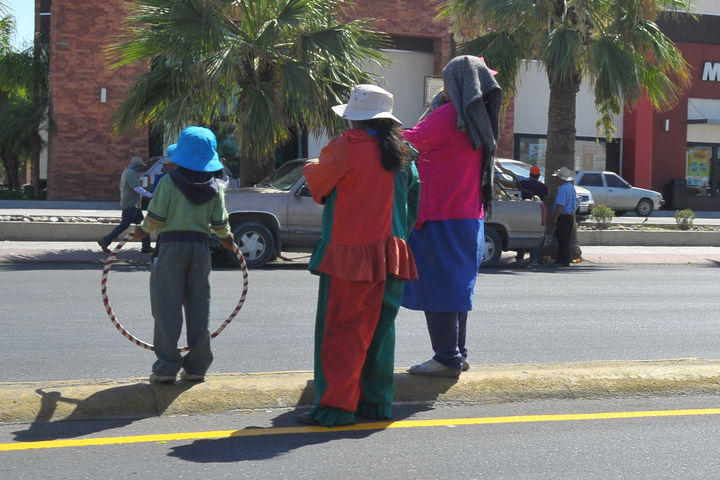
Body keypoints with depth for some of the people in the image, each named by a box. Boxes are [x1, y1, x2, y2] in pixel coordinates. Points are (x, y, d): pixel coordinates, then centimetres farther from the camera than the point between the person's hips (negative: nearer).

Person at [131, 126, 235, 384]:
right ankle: (197, 366, 13)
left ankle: (166, 367, 1)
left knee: (167, 307, 1)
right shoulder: (214, 186, 5)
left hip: (172, 245, -3)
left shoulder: (169, 181, -6)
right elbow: (220, 223, 5)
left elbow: (155, 217, -7)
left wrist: (144, 230, 14)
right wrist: (226, 237, 26)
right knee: (198, 307, 9)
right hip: (200, 246, 4)